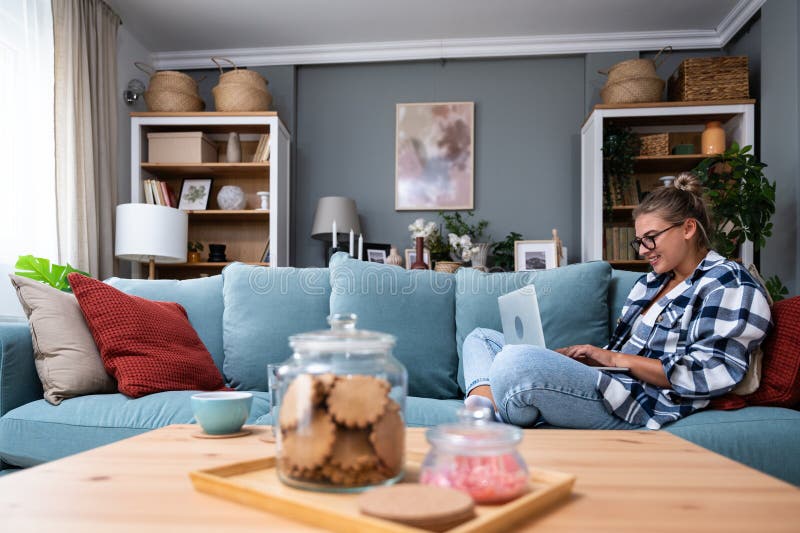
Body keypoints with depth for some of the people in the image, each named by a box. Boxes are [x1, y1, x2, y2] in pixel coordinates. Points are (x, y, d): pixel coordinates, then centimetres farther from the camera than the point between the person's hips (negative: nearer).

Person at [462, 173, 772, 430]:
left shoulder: (730, 285, -4)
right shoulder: (653, 280, 23)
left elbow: (706, 377, -15)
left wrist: (615, 358, -12)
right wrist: (576, 354, 3)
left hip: (641, 403, -10)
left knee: (517, 360, -39)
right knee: (481, 337, 11)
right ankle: (486, 411, -17)